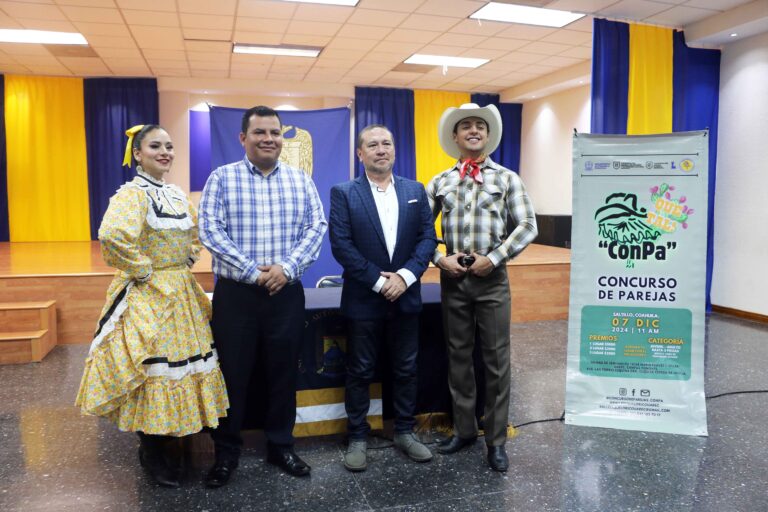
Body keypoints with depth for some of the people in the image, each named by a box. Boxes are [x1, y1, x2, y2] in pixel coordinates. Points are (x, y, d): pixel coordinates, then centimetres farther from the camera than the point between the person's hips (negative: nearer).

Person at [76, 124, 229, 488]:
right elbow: (111, 236, -34)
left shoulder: (177, 195, 9)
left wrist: (188, 260, 10)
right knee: (155, 369, 3)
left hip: (182, 294, 8)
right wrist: (143, 271, -22)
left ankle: (164, 443, 34)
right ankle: (153, 453, 24)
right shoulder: (132, 194, -15)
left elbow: (195, 234, 25)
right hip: (149, 296, -8)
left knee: (181, 365, 15)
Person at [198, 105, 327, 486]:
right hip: (235, 293, -2)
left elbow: (316, 227, 2)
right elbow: (210, 230, -8)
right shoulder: (222, 177, 0)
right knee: (233, 373, 6)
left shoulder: (300, 180, 8)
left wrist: (286, 267, -13)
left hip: (287, 293, 2)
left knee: (283, 372, 11)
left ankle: (280, 446, 28)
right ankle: (226, 452, 24)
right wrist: (252, 271, -16)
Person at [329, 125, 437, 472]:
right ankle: (357, 437, 23)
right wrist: (379, 281, -15)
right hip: (364, 300, -3)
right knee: (360, 372, 8)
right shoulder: (343, 194, -3)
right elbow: (341, 245, -11)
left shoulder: (415, 191, 7)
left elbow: (428, 237, 1)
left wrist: (405, 276, -13)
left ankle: (404, 432, 29)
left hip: (405, 297, 3)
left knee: (406, 369, 13)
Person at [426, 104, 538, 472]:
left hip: (492, 278, -2)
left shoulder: (507, 178, 3)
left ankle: (496, 439, 15)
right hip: (453, 278, 2)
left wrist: (493, 258, -12)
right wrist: (439, 259, -6)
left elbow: (527, 227, -3)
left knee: (496, 360, 2)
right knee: (458, 357, 11)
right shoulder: (440, 182, 8)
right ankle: (464, 429, 26)